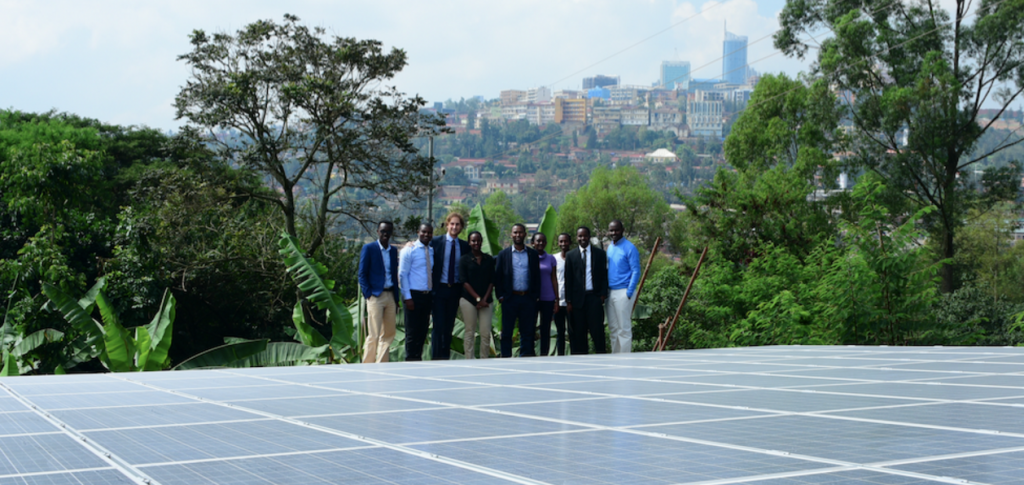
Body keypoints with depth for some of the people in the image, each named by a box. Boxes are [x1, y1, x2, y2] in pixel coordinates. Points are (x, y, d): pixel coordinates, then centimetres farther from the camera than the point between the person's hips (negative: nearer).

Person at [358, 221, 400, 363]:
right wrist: (369, 295, -11)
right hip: (375, 296, -6)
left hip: (390, 296, 6)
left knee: (388, 334, 6)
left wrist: (396, 298, 11)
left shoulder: (394, 250, 15)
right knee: (374, 335, -8)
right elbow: (362, 275, -3)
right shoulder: (368, 248, -1)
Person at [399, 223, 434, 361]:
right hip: (414, 295, -6)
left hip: (427, 296, 6)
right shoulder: (409, 250, -5)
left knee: (423, 330, 10)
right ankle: (410, 360, 5)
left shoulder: (432, 251, 11)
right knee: (412, 331, -2)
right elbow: (402, 275, -7)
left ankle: (418, 358, 19)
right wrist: (407, 297, -13)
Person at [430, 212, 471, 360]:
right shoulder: (435, 242, 1)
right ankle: (435, 358, -1)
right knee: (438, 326, -6)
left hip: (455, 291, 3)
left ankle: (445, 357, 13)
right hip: (440, 289, -3)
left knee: (449, 326, 7)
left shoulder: (465, 246, 8)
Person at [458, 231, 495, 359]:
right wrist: (478, 298, -9)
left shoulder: (489, 259, 10)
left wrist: (485, 298, -4)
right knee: (469, 332, 0)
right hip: (469, 300, -2)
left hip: (486, 300, 2)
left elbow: (492, 281, 8)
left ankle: (484, 360, 4)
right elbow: (464, 281, -2)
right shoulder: (464, 259, 3)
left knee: (486, 333, -3)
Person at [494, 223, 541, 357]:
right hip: (510, 298, -1)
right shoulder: (503, 254, 7)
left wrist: (535, 296, 1)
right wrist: (500, 296, -3)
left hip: (528, 299, 1)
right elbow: (497, 277, 5)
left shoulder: (533, 254, 9)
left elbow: (537, 276, 9)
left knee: (527, 332, 3)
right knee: (506, 332, 3)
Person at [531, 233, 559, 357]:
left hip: (548, 299, 2)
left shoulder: (551, 259, 9)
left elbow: (554, 279, 9)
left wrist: (556, 300, 4)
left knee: (546, 330, 3)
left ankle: (544, 355, 8)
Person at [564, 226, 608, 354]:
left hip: (594, 297, -1)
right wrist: (568, 300, 1)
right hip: (578, 298, 1)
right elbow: (568, 279, 8)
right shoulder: (571, 255, 9)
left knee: (597, 328, -5)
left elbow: (604, 275, 8)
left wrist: (603, 294, -3)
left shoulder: (599, 253, 9)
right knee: (579, 331, 1)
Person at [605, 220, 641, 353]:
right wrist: (605, 292, 11)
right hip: (610, 292, 7)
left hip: (623, 292, -7)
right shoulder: (610, 247, 14)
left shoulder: (629, 248, -9)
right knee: (613, 328, 11)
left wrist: (629, 293, -15)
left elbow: (636, 272, -11)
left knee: (624, 328, -4)